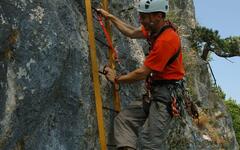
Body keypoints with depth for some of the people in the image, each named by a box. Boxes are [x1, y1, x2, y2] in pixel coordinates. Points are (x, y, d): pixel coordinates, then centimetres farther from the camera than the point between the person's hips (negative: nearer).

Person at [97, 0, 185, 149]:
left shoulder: (167, 40, -22)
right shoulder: (155, 28, 6)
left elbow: (142, 73, -17)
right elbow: (132, 32, 24)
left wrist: (117, 79, -2)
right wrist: (110, 16, 30)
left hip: (167, 95, -10)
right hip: (154, 92, 10)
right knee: (124, 118, 2)